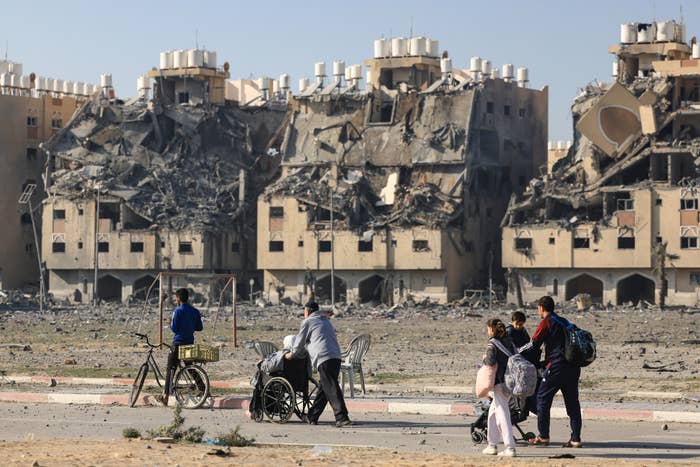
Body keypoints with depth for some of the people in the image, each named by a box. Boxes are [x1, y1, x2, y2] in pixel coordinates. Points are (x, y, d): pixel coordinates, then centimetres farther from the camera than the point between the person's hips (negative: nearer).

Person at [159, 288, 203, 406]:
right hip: (190, 343, 5)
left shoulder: (178, 311, -11)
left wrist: (170, 323, 6)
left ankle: (165, 396, -7)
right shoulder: (195, 311, 7)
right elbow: (200, 327, 8)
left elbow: (174, 328, -15)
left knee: (170, 369, -1)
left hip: (178, 343, -5)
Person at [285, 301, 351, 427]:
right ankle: (313, 416, 21)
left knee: (331, 389, -12)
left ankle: (342, 417, -21)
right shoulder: (326, 321, 29)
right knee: (323, 388, 14)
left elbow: (300, 342, 11)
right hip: (336, 357, 8)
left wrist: (292, 354, 29)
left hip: (324, 358, -8)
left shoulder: (308, 322, 7)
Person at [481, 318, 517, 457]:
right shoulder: (508, 341, 11)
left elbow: (491, 361, -22)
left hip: (500, 383, -8)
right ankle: (492, 445, 25)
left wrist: (485, 358, -3)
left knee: (503, 415, -9)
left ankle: (510, 448, -15)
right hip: (511, 382, 8)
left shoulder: (493, 343, -10)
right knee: (493, 412, 20)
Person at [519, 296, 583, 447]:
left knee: (543, 398, 4)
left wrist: (518, 351, 11)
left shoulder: (546, 322, -3)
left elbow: (534, 344, -6)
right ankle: (576, 439, 3)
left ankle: (543, 436, 5)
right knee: (572, 402, 7)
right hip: (573, 367, 7)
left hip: (556, 367, -7)